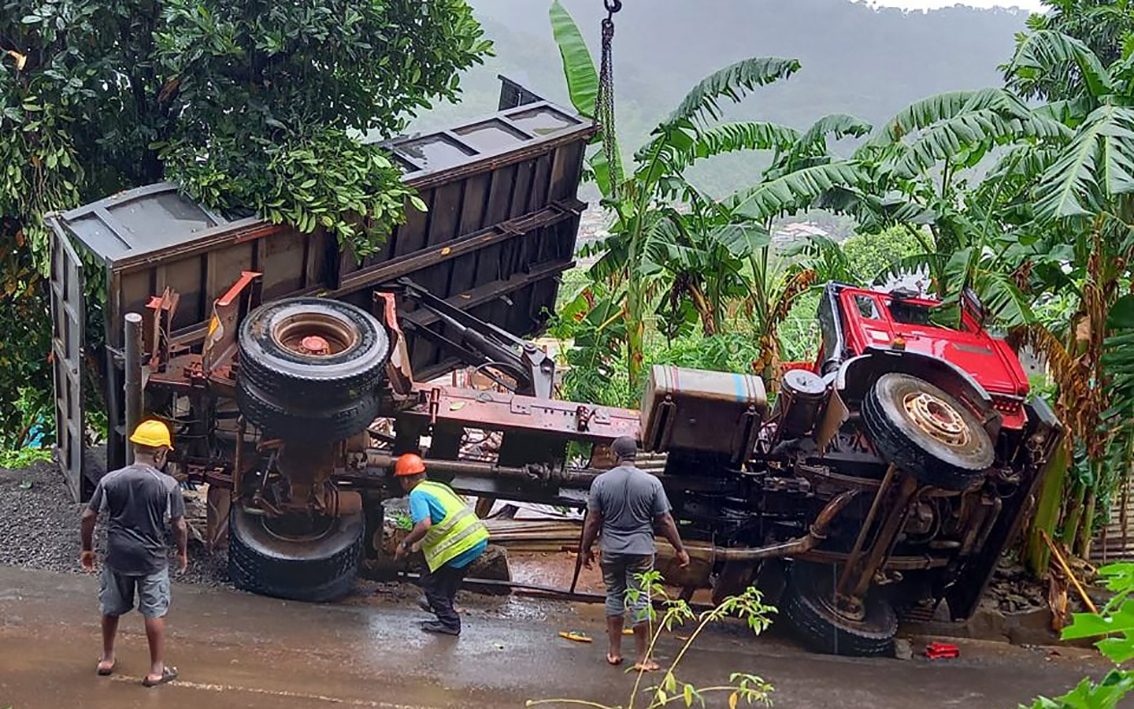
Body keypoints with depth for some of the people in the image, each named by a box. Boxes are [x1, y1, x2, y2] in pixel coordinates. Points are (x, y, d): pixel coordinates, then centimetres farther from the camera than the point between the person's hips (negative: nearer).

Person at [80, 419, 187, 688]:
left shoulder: (110, 481, -8)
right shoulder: (168, 485, -14)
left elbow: (88, 518, -4)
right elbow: (179, 526, -8)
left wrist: (87, 549, 11)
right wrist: (182, 553, 9)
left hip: (117, 556, 2)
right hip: (152, 559, -2)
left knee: (111, 608, 21)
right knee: (154, 613, 10)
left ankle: (107, 659, 36)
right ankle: (157, 670, 17)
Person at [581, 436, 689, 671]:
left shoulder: (601, 481, -6)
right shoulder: (651, 483, -7)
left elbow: (592, 520, -3)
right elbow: (665, 521, -3)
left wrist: (586, 549, 10)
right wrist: (680, 549, 6)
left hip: (611, 550, 1)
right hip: (641, 551, -1)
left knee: (614, 596, 13)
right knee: (640, 599, 4)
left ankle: (614, 652, 17)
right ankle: (642, 658, 6)